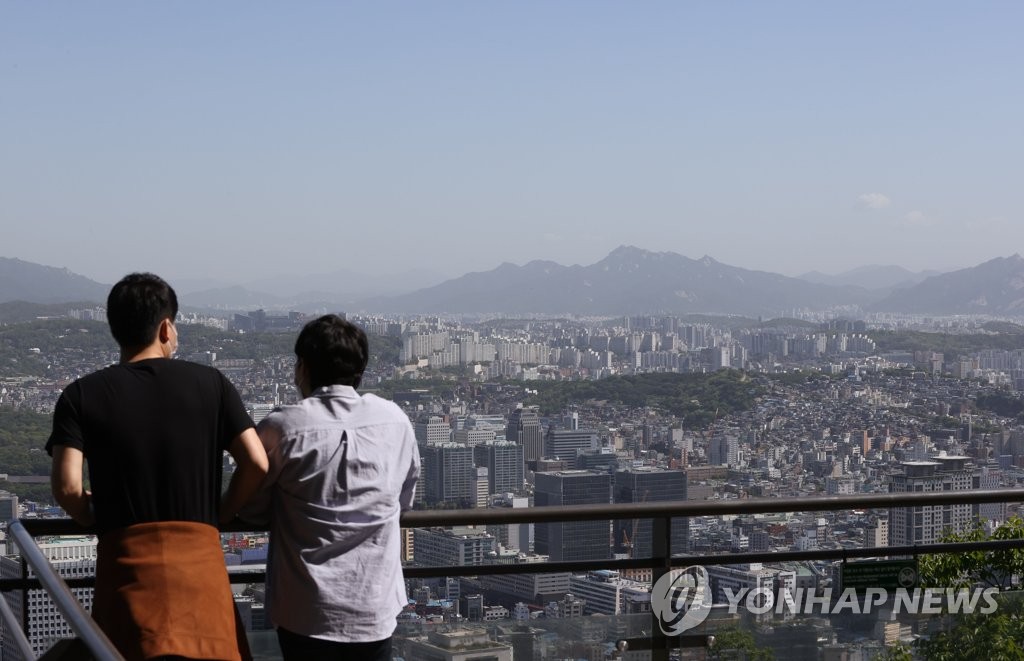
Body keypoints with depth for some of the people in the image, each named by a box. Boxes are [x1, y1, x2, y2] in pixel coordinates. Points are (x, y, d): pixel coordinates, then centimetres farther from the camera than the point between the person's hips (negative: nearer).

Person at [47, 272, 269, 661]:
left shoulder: (82, 396, 1)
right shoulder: (210, 384, 3)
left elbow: (67, 486, -10)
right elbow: (257, 464, -4)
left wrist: (99, 521, 10)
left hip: (125, 558, 0)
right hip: (199, 553, 0)